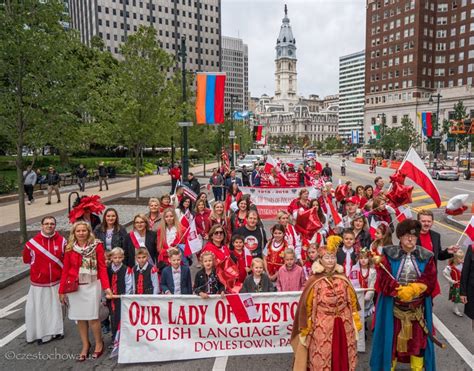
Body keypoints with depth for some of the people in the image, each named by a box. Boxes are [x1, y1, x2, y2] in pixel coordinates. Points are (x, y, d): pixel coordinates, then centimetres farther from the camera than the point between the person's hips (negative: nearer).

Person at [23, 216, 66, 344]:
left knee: (55, 307, 14)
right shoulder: (32, 242, -10)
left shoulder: (62, 241, -7)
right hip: (39, 282, -1)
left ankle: (56, 330, 30)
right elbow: (27, 259, 5)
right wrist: (40, 267, 6)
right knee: (39, 308, 6)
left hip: (56, 281, 1)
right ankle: (41, 334, 22)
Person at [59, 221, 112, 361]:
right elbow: (65, 270, 5)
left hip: (92, 285, -3)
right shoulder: (69, 248, 2)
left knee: (92, 317, -2)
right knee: (80, 317, 10)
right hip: (74, 287, 3)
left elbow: (102, 268, -6)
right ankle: (85, 345, 27)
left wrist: (106, 287, -15)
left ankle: (99, 343, 21)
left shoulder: (97, 246, -5)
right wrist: (62, 290, 3)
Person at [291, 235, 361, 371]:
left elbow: (352, 301, 8)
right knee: (322, 357, 5)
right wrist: (306, 328, -4)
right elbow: (307, 306, -7)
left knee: (343, 357, 14)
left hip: (343, 325, 4)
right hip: (321, 326, -3)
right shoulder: (314, 281, -11)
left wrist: (356, 320, 9)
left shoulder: (343, 279, 1)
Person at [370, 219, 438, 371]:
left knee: (418, 338, 13)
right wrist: (400, 291, -25)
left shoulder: (426, 257, -1)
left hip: (417, 307, 2)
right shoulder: (389, 255, -6)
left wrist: (412, 289, -25)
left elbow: (430, 280, -11)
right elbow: (383, 279, -14)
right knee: (391, 337, 9)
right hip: (393, 306, -1)